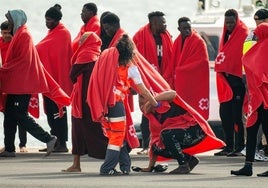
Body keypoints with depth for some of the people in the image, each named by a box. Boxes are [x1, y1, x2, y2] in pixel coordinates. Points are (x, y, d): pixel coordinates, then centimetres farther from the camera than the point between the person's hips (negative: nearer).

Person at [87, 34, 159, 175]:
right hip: (116, 104, -5)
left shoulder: (105, 57, 13)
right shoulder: (129, 66, 1)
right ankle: (107, 168, -2)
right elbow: (143, 91, 5)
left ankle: (125, 166, 17)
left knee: (114, 135, 14)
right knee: (118, 136, 4)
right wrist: (155, 104, 17)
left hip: (102, 105, 5)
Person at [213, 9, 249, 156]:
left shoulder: (243, 33, -6)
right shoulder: (226, 34, 17)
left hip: (238, 79, -8)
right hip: (225, 80, 8)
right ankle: (229, 146, 14)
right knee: (225, 114, 8)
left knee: (237, 115, -8)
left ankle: (240, 147, -4)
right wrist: (222, 72, 8)